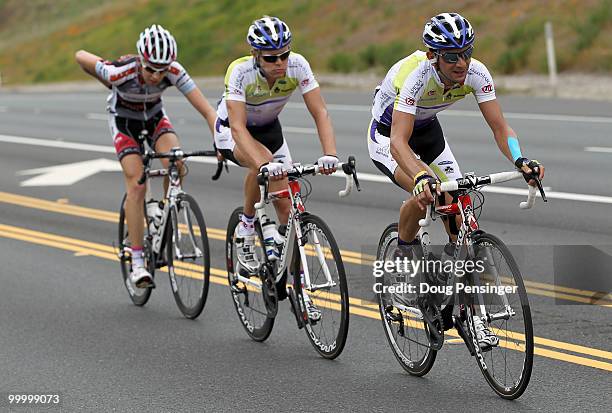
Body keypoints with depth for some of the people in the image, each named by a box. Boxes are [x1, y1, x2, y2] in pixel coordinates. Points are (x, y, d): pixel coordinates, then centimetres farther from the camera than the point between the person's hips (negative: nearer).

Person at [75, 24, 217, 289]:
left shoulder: (174, 72, -31)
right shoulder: (121, 72, -37)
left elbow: (207, 110, -32)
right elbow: (81, 57, -20)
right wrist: (111, 86, -4)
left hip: (154, 116, 2)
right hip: (124, 120, -2)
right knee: (136, 184, -18)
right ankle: (137, 264, -14)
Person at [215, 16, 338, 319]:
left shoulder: (297, 65, -27)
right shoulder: (240, 71, -35)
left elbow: (320, 113, -27)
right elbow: (239, 128, -41)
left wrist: (330, 154, -44)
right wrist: (264, 164, -56)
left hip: (269, 129, 4)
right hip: (231, 131, -4)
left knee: (287, 206, -6)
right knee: (262, 162, -37)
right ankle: (245, 232, -15)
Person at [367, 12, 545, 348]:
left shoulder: (476, 73, -24)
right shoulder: (415, 75, -39)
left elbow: (500, 127, -23)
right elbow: (399, 142, -46)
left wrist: (520, 161, -43)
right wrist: (422, 177, -64)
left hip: (428, 131, 5)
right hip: (387, 135, -5)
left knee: (458, 215, -7)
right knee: (426, 192, -34)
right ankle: (402, 253, -3)